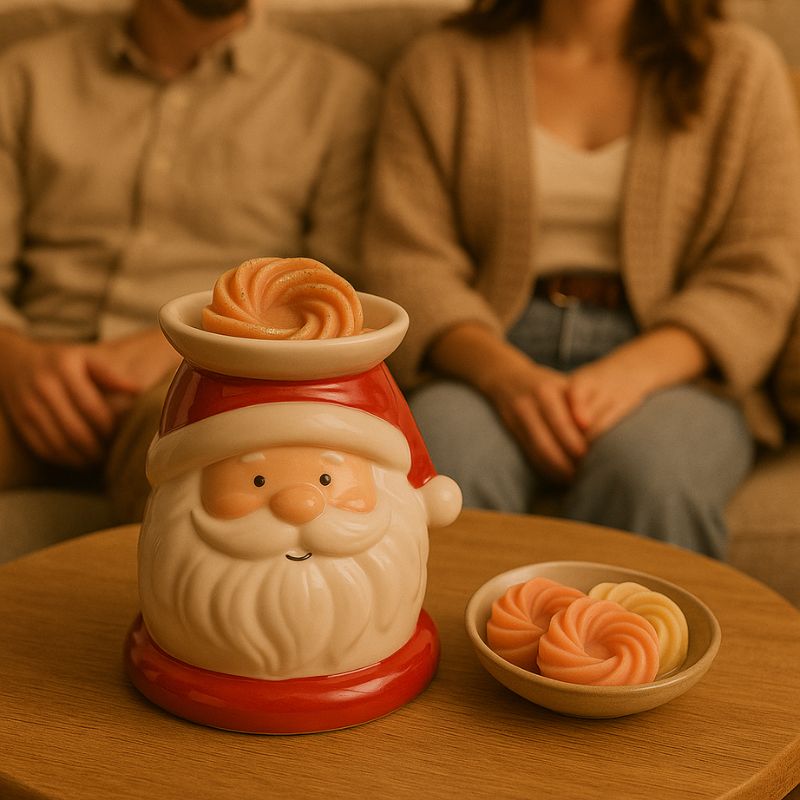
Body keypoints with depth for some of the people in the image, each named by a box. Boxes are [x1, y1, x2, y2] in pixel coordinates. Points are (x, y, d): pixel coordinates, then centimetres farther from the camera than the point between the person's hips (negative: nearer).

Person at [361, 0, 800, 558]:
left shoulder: (741, 66, 12)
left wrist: (634, 369, -18)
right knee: (447, 468, -34)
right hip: (489, 357, 1)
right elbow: (407, 262, 2)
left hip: (671, 363, 0)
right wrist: (503, 372, -19)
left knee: (650, 476, -35)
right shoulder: (438, 67, 13)